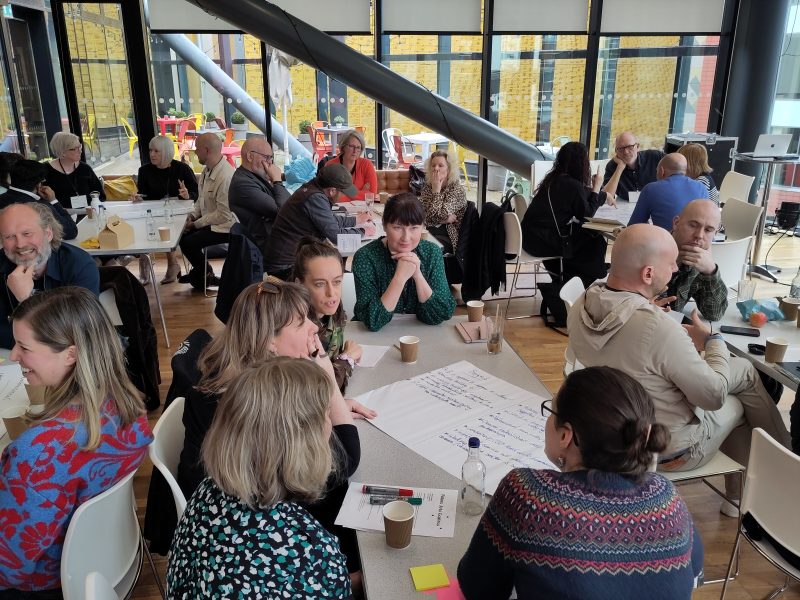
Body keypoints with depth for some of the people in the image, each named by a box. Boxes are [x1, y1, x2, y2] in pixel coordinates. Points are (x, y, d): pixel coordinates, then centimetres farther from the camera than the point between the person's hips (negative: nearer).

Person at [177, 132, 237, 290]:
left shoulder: (226, 177, -27)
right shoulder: (207, 170, 4)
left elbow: (224, 215, -25)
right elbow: (201, 198, 19)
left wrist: (196, 224, -16)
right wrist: (193, 215, 1)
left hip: (224, 228, -10)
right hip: (208, 221, 10)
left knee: (188, 243, -18)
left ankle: (207, 276, 9)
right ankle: (199, 271, 24)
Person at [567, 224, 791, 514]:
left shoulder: (581, 307, -14)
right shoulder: (660, 328, -36)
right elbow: (714, 396, -20)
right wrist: (712, 340, -7)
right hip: (669, 450, -6)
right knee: (744, 371, 14)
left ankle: (740, 496, 36)